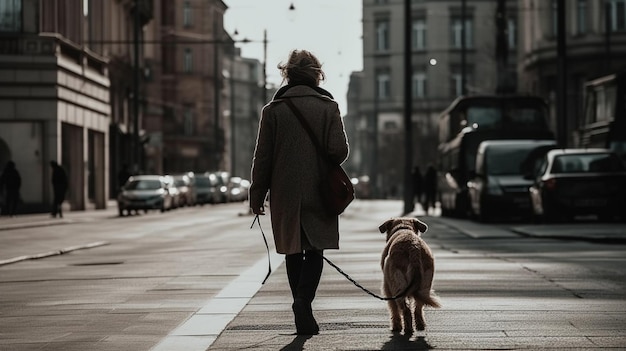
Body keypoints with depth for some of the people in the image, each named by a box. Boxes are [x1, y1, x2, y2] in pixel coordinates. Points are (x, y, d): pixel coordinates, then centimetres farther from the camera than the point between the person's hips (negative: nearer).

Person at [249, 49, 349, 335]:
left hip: (285, 194, 1)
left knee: (293, 254, 12)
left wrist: (257, 195, 5)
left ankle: (304, 317, 14)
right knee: (315, 251, 6)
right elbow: (339, 150, -9)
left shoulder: (273, 110, 0)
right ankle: (303, 301, -19)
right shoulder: (328, 107, -3)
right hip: (319, 194, -1)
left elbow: (262, 157, -1)